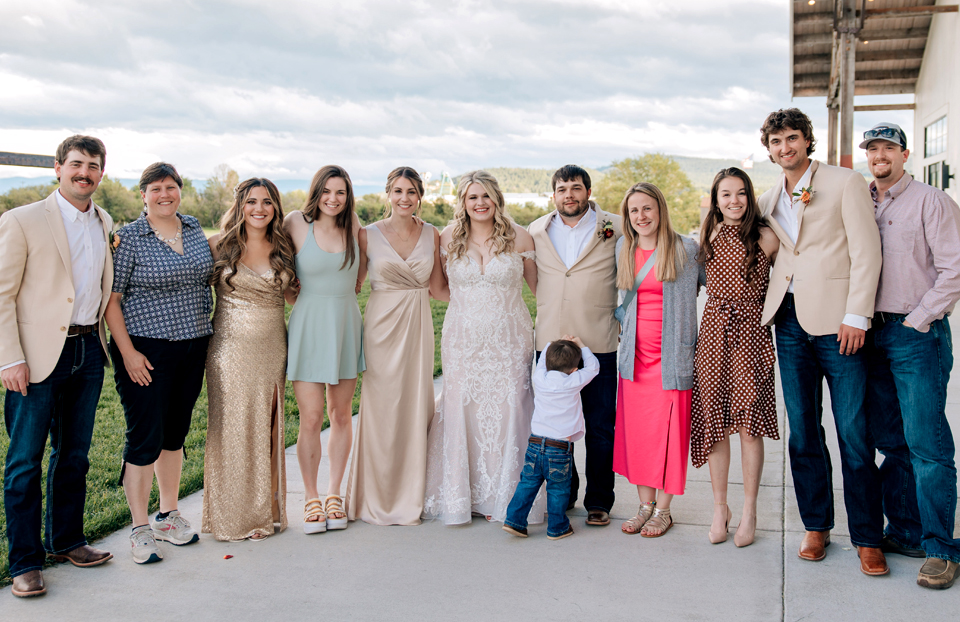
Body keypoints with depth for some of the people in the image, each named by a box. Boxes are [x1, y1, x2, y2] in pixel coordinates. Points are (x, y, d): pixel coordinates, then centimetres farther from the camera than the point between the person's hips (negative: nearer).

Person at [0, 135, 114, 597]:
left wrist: (102, 341, 12)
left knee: (74, 454, 15)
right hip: (39, 354, -5)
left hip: (89, 350, 5)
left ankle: (65, 541, 30)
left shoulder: (106, 224, 10)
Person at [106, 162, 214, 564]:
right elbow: (111, 298, -9)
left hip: (192, 347, 6)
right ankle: (140, 528, 10)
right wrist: (128, 351, -15)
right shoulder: (128, 238, -7)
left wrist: (205, 334, 16)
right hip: (145, 351, -5)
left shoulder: (194, 228, 9)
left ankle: (168, 516, 27)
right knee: (145, 438, -3)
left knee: (176, 432, 14)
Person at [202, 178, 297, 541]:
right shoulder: (219, 246, -2)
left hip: (272, 349, 3)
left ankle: (265, 511, 22)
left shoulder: (283, 249, 6)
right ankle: (234, 516, 15)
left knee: (266, 427, 9)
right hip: (231, 348, -2)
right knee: (233, 428, 2)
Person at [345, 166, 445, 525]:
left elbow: (437, 288, 9)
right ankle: (379, 498, 16)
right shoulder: (369, 235, -1)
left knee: (415, 406, 6)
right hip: (382, 324, -2)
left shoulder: (432, 235, 5)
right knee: (380, 408, 1)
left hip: (418, 325, 2)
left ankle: (411, 497, 20)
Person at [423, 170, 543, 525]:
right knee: (462, 410, 1)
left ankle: (505, 496, 13)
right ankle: (459, 495, 15)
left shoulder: (519, 237, 1)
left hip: (509, 341, -1)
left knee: (506, 411, -1)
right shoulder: (449, 239, 4)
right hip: (463, 340, 1)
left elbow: (539, 286, 6)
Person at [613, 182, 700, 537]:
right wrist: (618, 318, 8)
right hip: (635, 355, 4)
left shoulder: (685, 250, -3)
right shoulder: (623, 249, 10)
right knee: (635, 431, 6)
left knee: (668, 432, -1)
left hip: (671, 356, -4)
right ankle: (645, 505, 20)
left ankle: (663, 510, 14)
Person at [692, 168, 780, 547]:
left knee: (749, 424, -2)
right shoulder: (708, 237, 10)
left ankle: (749, 511, 11)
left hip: (751, 332, -3)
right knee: (715, 423, 5)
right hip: (714, 331, 3)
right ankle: (719, 507, 18)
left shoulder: (766, 238, 0)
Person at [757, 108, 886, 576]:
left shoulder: (846, 183, 1)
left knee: (853, 432, -3)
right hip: (789, 321, 5)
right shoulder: (769, 201, 16)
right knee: (802, 431, 7)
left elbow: (866, 253, -5)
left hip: (836, 320, -4)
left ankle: (867, 538, 8)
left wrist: (856, 316, -12)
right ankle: (816, 526, 20)